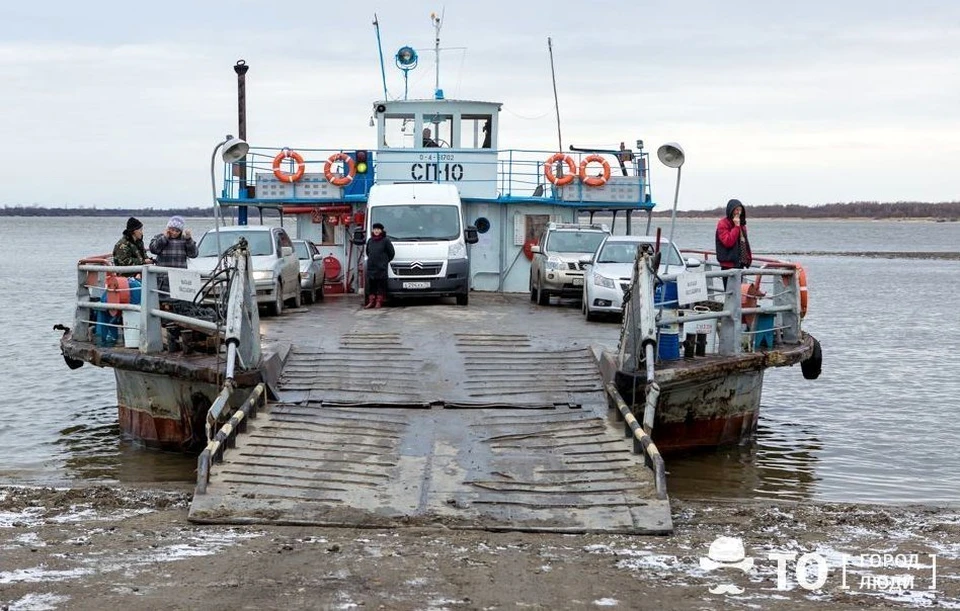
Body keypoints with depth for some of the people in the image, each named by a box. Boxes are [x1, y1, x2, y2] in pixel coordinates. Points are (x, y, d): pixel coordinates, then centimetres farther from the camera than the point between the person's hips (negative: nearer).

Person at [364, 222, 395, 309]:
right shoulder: (370, 241, 11)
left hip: (381, 268, -4)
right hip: (371, 267, 4)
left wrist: (386, 261, 5)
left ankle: (379, 302, 3)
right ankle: (371, 302, 9)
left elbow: (391, 253, 0)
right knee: (371, 285, 4)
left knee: (381, 285, -2)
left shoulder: (385, 240, -4)